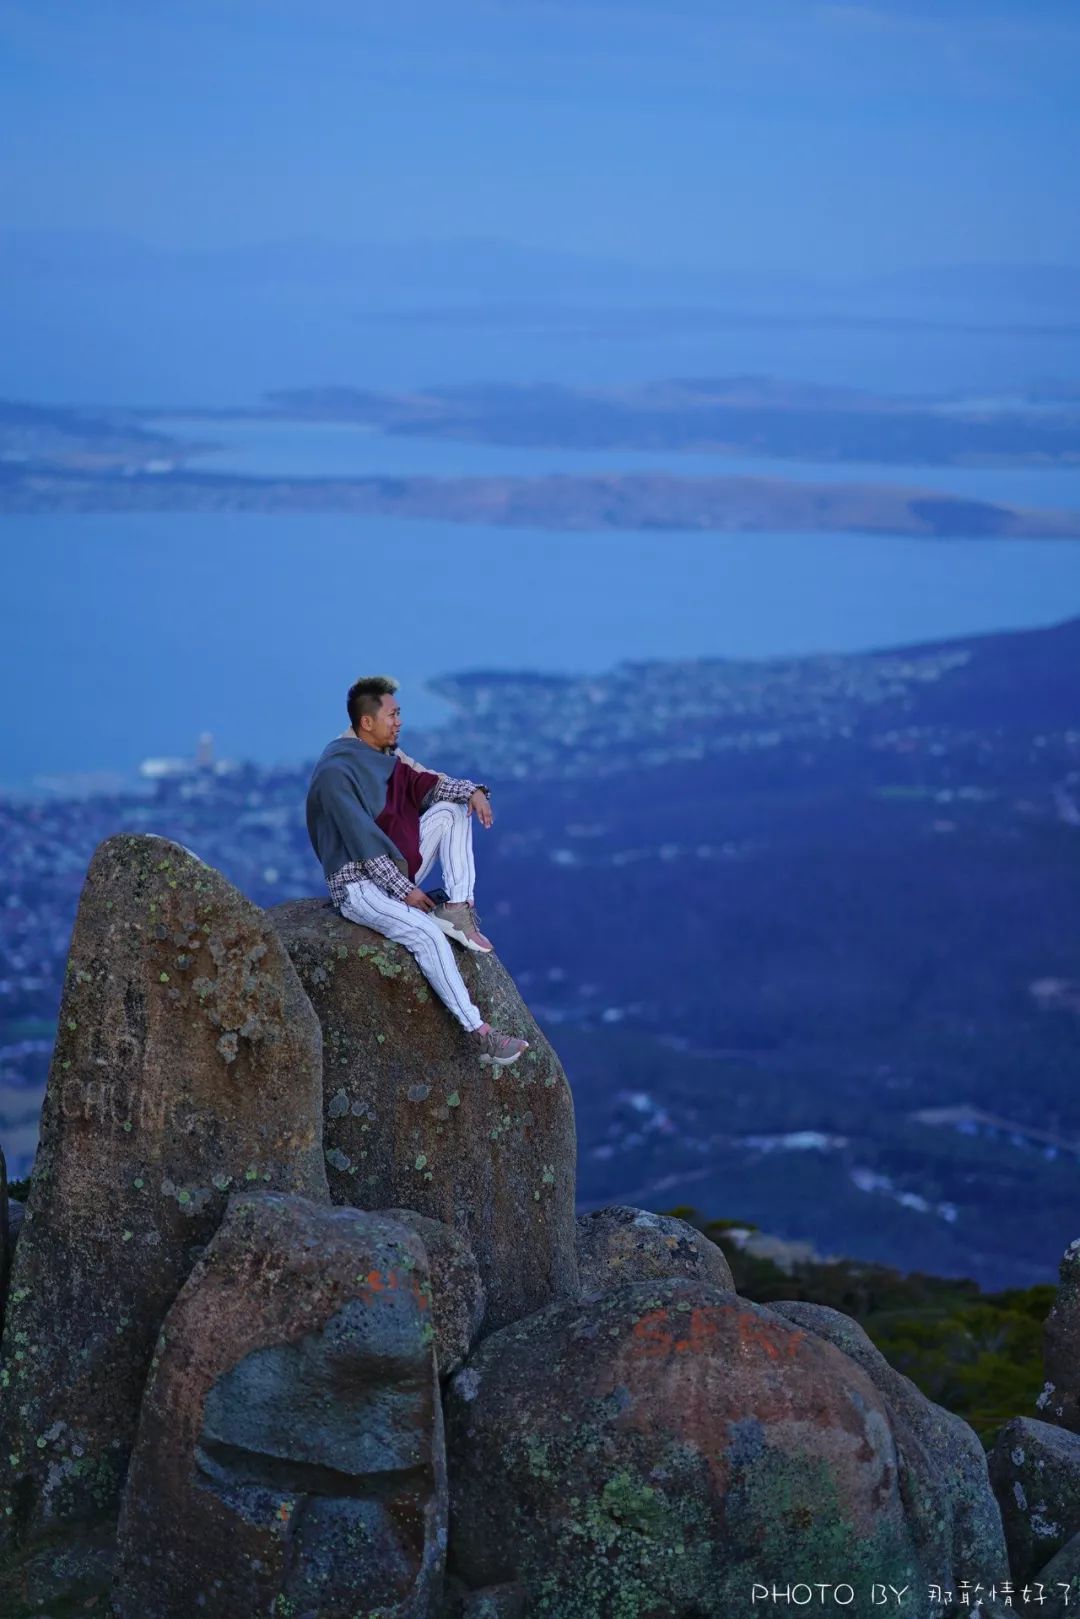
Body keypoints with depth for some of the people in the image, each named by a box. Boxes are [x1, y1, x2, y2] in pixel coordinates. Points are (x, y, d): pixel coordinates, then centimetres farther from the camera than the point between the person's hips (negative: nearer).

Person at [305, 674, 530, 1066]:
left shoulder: (386, 754, 5)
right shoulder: (336, 772, -21)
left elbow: (428, 784, 12)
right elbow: (362, 841, -23)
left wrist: (472, 790, -9)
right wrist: (405, 890, -22)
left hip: (396, 867, 9)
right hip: (359, 884, -9)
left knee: (453, 808, 0)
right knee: (426, 931, -31)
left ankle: (458, 909, -11)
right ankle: (479, 1034, -31)